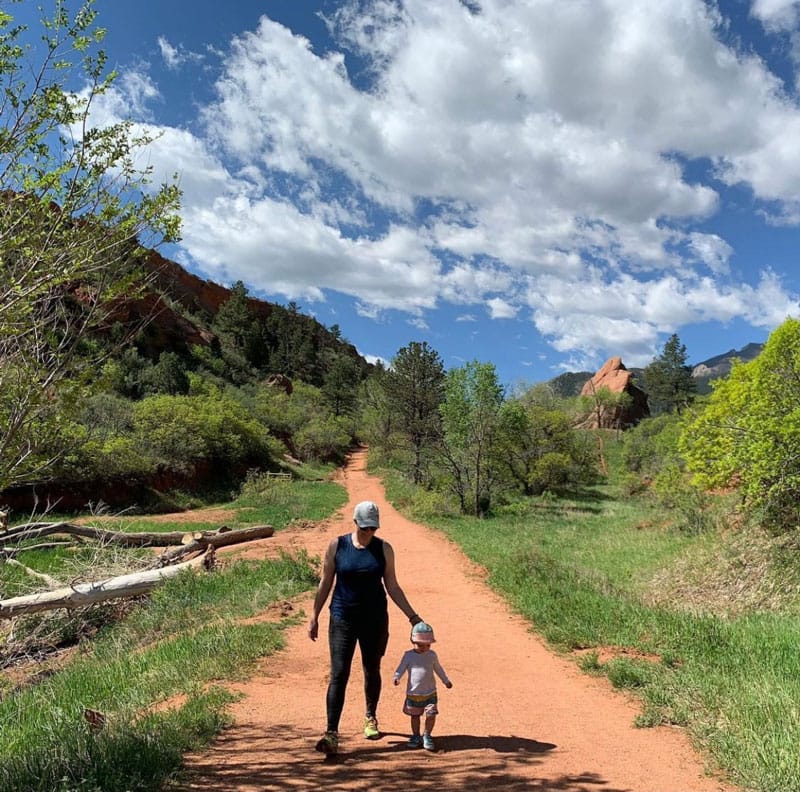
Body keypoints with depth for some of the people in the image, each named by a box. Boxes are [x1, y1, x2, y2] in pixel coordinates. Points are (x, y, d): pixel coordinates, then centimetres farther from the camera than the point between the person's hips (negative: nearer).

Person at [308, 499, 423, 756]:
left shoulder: (384, 549, -2)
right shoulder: (337, 546, -4)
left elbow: (392, 586, 4)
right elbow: (325, 583, 2)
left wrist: (412, 616, 0)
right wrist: (314, 616, 2)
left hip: (375, 619, 2)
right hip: (342, 619, -1)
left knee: (372, 671, 15)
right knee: (338, 674, -8)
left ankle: (371, 718, 39)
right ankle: (331, 734, -6)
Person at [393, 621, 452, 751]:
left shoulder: (432, 655, 1)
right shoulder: (409, 655, -5)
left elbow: (438, 669, 15)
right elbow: (401, 668, -9)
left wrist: (446, 680, 20)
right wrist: (396, 677, -28)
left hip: (430, 693, 1)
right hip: (413, 693, -1)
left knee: (431, 715, -5)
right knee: (415, 716, 11)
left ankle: (427, 736, 13)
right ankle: (416, 736, 28)